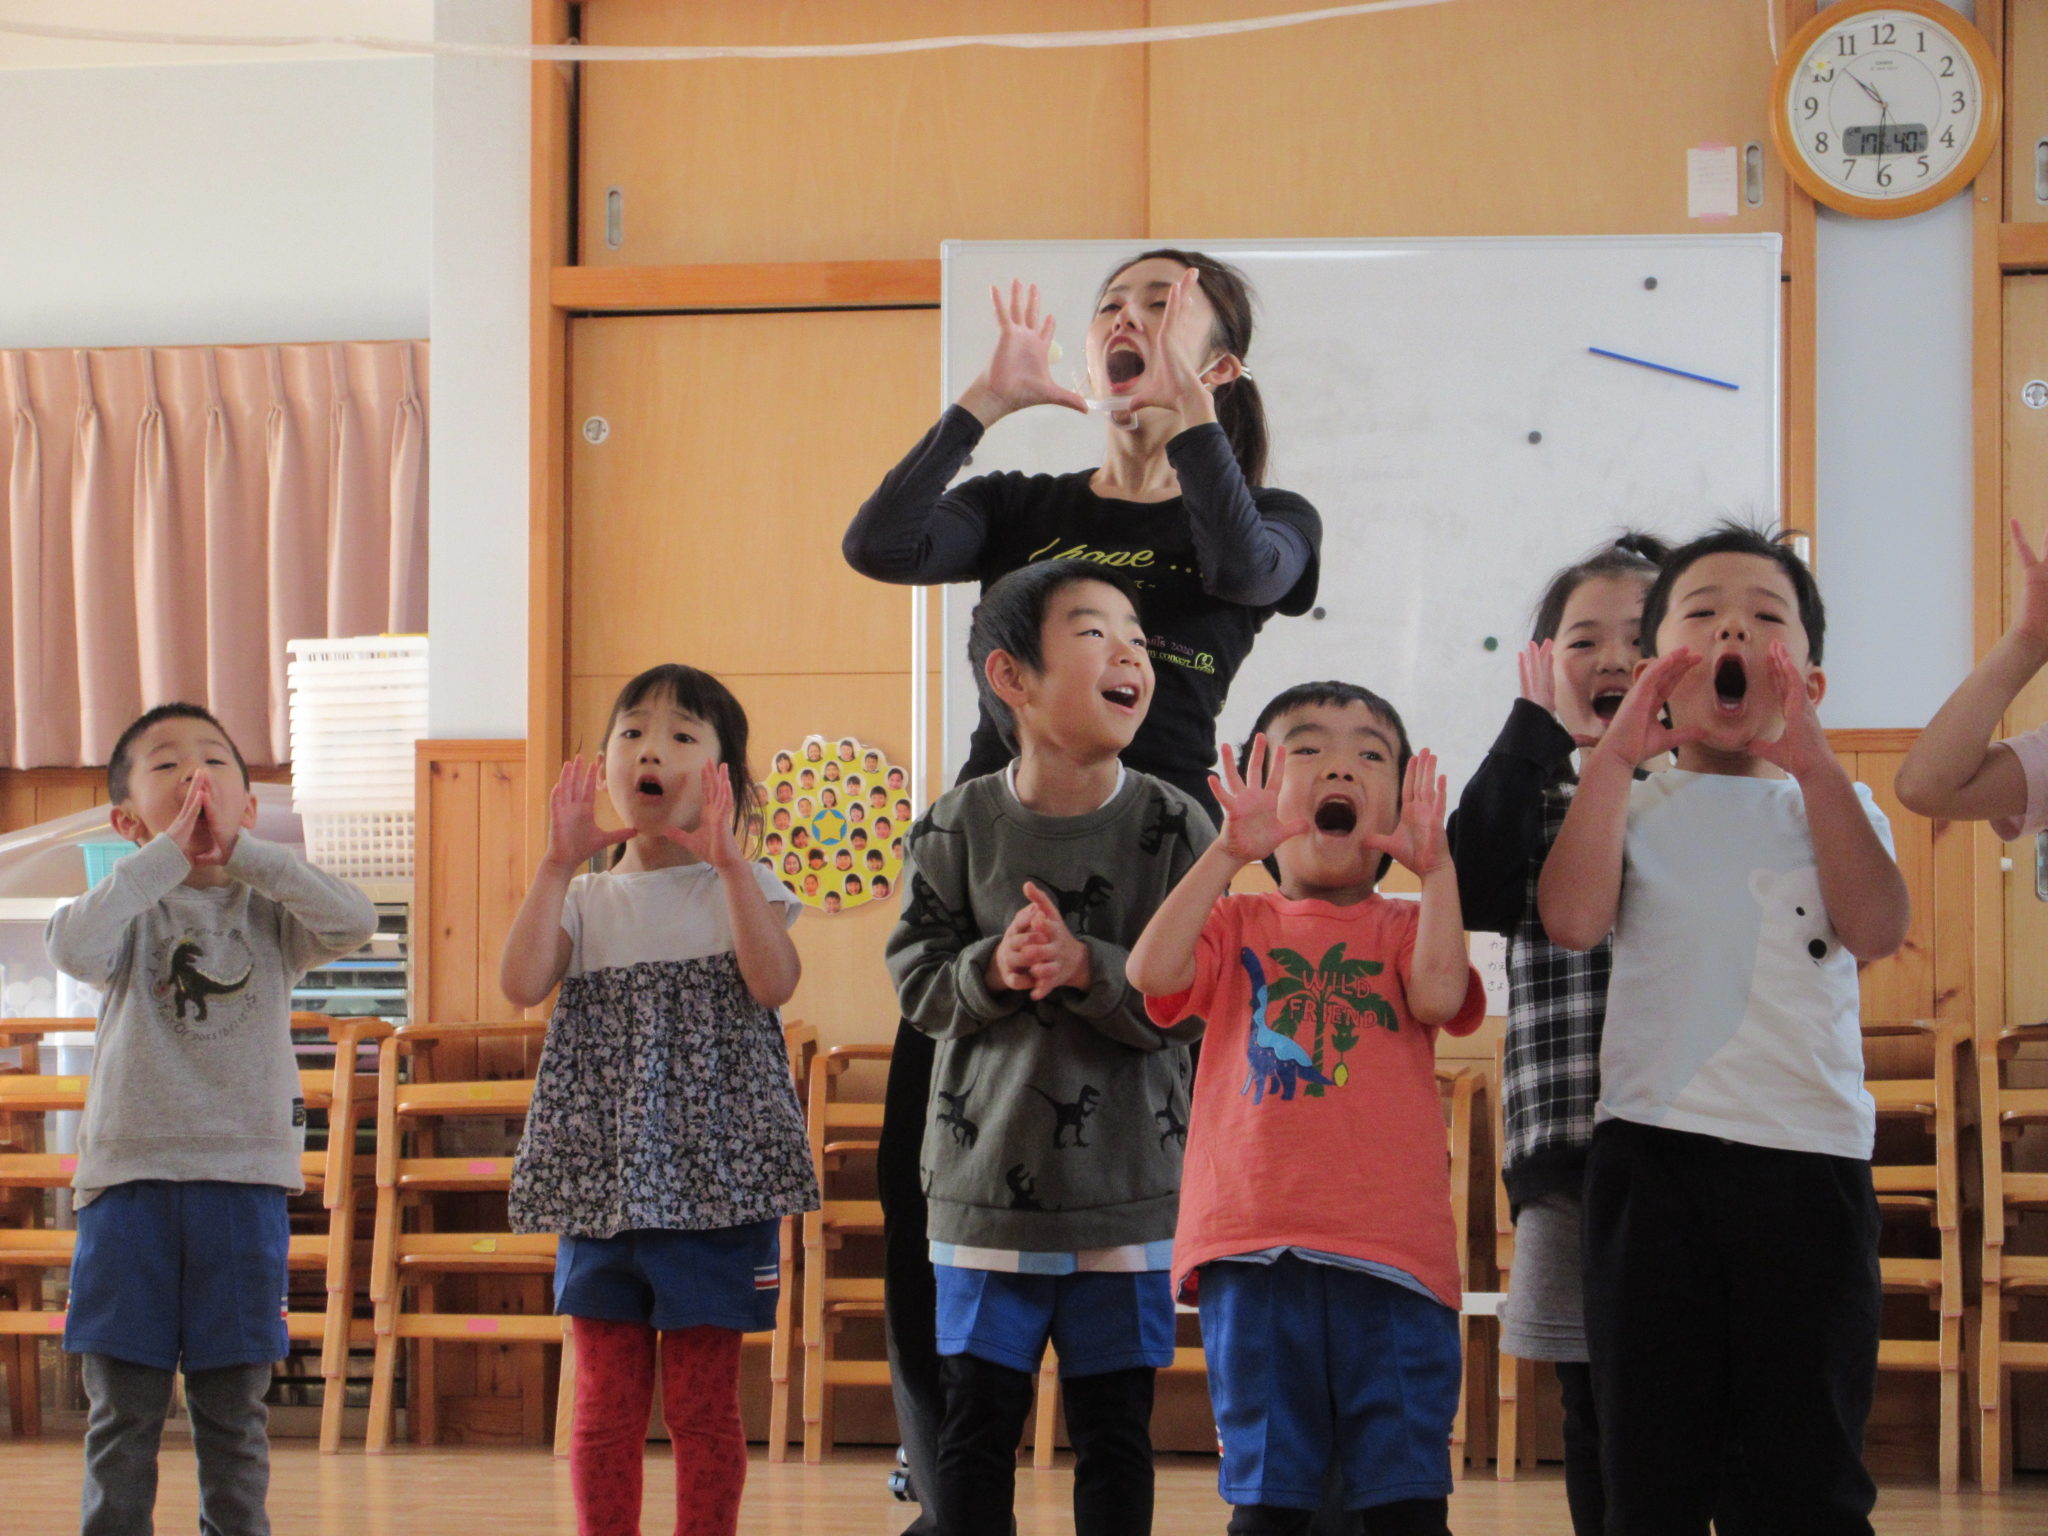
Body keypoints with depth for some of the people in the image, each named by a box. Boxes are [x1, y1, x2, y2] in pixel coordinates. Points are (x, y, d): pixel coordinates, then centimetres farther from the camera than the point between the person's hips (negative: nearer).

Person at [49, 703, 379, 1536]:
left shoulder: (269, 913, 8)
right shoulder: (132, 908, 4)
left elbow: (355, 920, -13)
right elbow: (75, 947, -19)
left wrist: (238, 852, -13)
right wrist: (170, 854, -17)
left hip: (244, 1177, 1)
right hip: (131, 1173, -1)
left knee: (233, 1407, 5)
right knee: (123, 1410, 2)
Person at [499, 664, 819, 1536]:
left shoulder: (740, 889, 4)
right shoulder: (584, 899, 10)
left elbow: (774, 983, -16)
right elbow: (522, 984, -9)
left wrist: (725, 856, -19)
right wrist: (559, 862, -11)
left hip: (713, 1178, -3)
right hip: (600, 1182, 3)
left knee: (702, 1405, 1)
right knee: (606, 1401, 5)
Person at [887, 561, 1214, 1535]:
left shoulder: (1171, 826, -6)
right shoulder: (960, 826, -4)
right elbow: (916, 981, -1)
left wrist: (1089, 970, -23)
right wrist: (991, 971, -20)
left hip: (1127, 1191, 0)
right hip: (988, 1183, 0)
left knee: (1114, 1427, 8)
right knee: (977, 1418, 6)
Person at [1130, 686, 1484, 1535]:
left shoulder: (1406, 929, 14)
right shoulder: (1238, 924, 13)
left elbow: (1438, 995, -8)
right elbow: (1152, 972, -8)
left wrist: (1435, 867, -13)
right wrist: (1228, 853, -15)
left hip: (1391, 1252, 0)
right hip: (1255, 1248, 0)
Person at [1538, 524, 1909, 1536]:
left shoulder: (1834, 806, 14)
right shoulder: (1633, 805, 12)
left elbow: (1876, 929, -7)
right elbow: (1573, 918, -9)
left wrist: (1812, 763, -10)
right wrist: (1614, 754, -7)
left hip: (1811, 1157, 0)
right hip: (1654, 1149, 0)